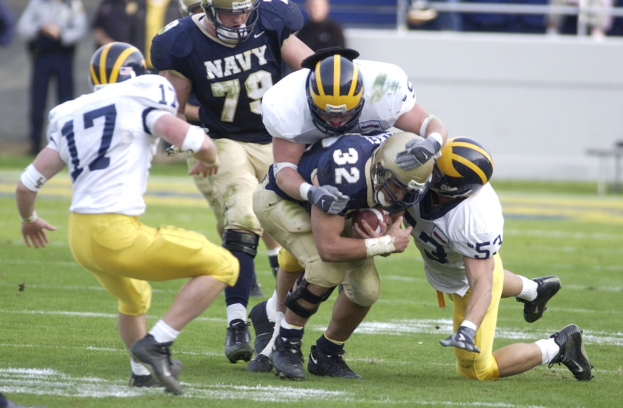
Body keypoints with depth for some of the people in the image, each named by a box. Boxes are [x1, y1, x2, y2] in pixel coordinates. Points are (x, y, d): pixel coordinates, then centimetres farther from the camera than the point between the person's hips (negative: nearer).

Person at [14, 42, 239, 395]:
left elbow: (28, 184, 18)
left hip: (80, 238, 7)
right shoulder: (140, 101, 1)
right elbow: (198, 143, -10)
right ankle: (156, 343, -7)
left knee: (134, 299, 36)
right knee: (222, 267, 0)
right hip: (117, 234, -7)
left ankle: (143, 371, 47)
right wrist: (210, 159, 14)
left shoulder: (71, 117, 17)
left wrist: (29, 219, 40)